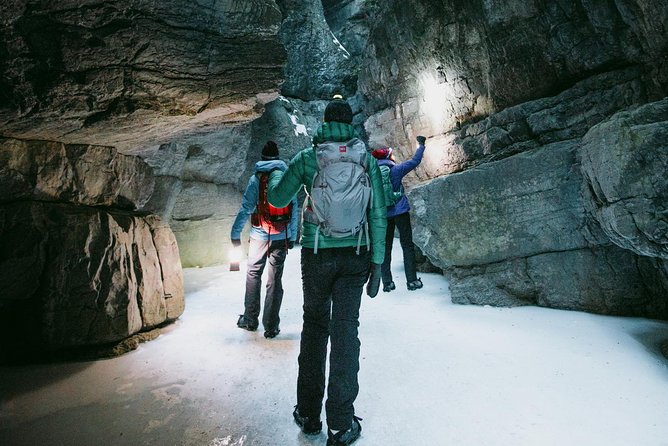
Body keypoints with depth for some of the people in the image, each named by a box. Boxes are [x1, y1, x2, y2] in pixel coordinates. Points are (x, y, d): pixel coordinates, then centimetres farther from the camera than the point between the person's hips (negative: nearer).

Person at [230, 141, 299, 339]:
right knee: (275, 280, 5)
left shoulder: (257, 178, -3)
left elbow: (246, 209, -7)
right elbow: (294, 209, 3)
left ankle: (250, 319, 22)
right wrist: (292, 237, 8)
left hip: (260, 235, -1)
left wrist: (235, 233, 0)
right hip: (281, 237, 2)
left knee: (253, 275, 15)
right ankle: (271, 326, 11)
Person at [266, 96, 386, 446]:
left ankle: (308, 414, 28)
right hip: (354, 256, 1)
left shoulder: (306, 158, -1)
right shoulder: (367, 160, 2)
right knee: (345, 331, 6)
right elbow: (378, 215, -1)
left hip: (316, 255, 0)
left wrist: (275, 175, 31)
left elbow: (277, 199, 9)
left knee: (314, 326, 16)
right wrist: (377, 263, 3)